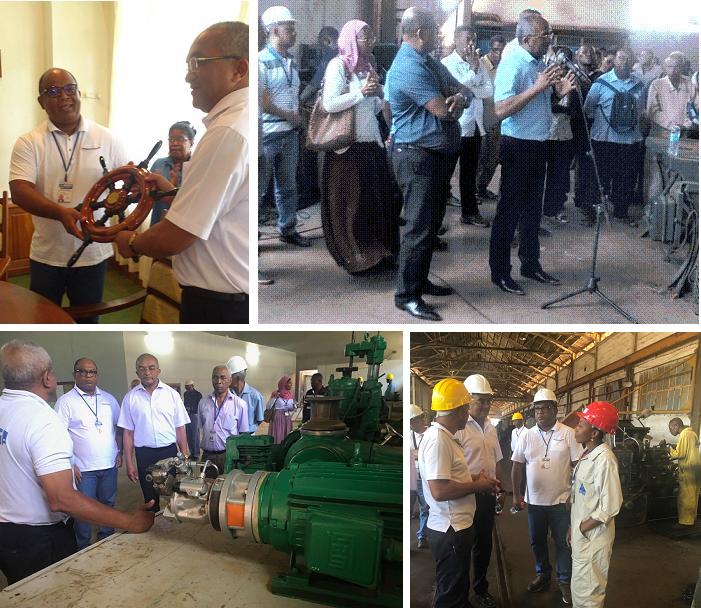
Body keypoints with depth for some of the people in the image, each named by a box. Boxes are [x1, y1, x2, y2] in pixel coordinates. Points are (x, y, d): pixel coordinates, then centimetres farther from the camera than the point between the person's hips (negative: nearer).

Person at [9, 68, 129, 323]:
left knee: (87, 323, 14)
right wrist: (60, 212, -32)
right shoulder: (28, 143, -3)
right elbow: (19, 192, -14)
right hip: (46, 255, 0)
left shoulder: (107, 138, 1)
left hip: (93, 253, 1)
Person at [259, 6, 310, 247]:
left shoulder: (291, 62, 12)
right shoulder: (261, 61, -12)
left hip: (290, 133, 7)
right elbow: (263, 101, -16)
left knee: (288, 186, 14)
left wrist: (299, 116, -1)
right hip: (267, 135, -7)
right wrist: (290, 116, -6)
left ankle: (288, 229, 24)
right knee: (259, 186, -2)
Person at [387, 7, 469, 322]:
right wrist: (455, 99, 1)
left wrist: (459, 97, -14)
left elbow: (462, 90, 12)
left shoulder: (429, 61, 13)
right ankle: (406, 295, 0)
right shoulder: (408, 67, -20)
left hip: (440, 154, 10)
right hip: (418, 157, -10)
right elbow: (443, 111, -23)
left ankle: (420, 281, 28)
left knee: (432, 222, 16)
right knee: (419, 226, -8)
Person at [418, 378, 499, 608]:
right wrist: (477, 486, -15)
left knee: (459, 588, 24)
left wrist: (474, 479, 7)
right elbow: (439, 490, -29)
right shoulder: (437, 440, -22)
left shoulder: (444, 436, 10)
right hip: (450, 531, -10)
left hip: (457, 527, 10)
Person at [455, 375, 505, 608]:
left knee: (484, 544, 19)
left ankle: (481, 589, 37)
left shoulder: (491, 428, 9)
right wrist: (476, 480, -25)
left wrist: (501, 489, 16)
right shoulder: (459, 428, -17)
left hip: (487, 495, 7)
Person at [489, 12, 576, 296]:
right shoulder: (512, 63, -17)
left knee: (532, 207, 17)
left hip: (538, 144, 9)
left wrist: (559, 93, 3)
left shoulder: (539, 63, 10)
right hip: (518, 145, -9)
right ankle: (500, 272, 9)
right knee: (509, 209, 0)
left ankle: (531, 264, 30)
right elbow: (501, 110, -28)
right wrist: (538, 87, -28)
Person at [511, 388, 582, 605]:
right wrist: (516, 495, 3)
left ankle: (565, 581, 22)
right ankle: (543, 574, 34)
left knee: (563, 542, 6)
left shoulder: (568, 434, -7)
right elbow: (517, 466, 5)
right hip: (534, 500, 3)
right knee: (537, 541, 15)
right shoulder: (527, 436, 1)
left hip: (560, 500, -3)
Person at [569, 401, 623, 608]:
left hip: (593, 535, -8)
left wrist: (583, 527, -14)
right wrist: (573, 526, 11)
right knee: (579, 587, 20)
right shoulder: (587, 454, 6)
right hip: (581, 532, 8)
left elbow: (610, 506, -23)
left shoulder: (604, 459, -21)